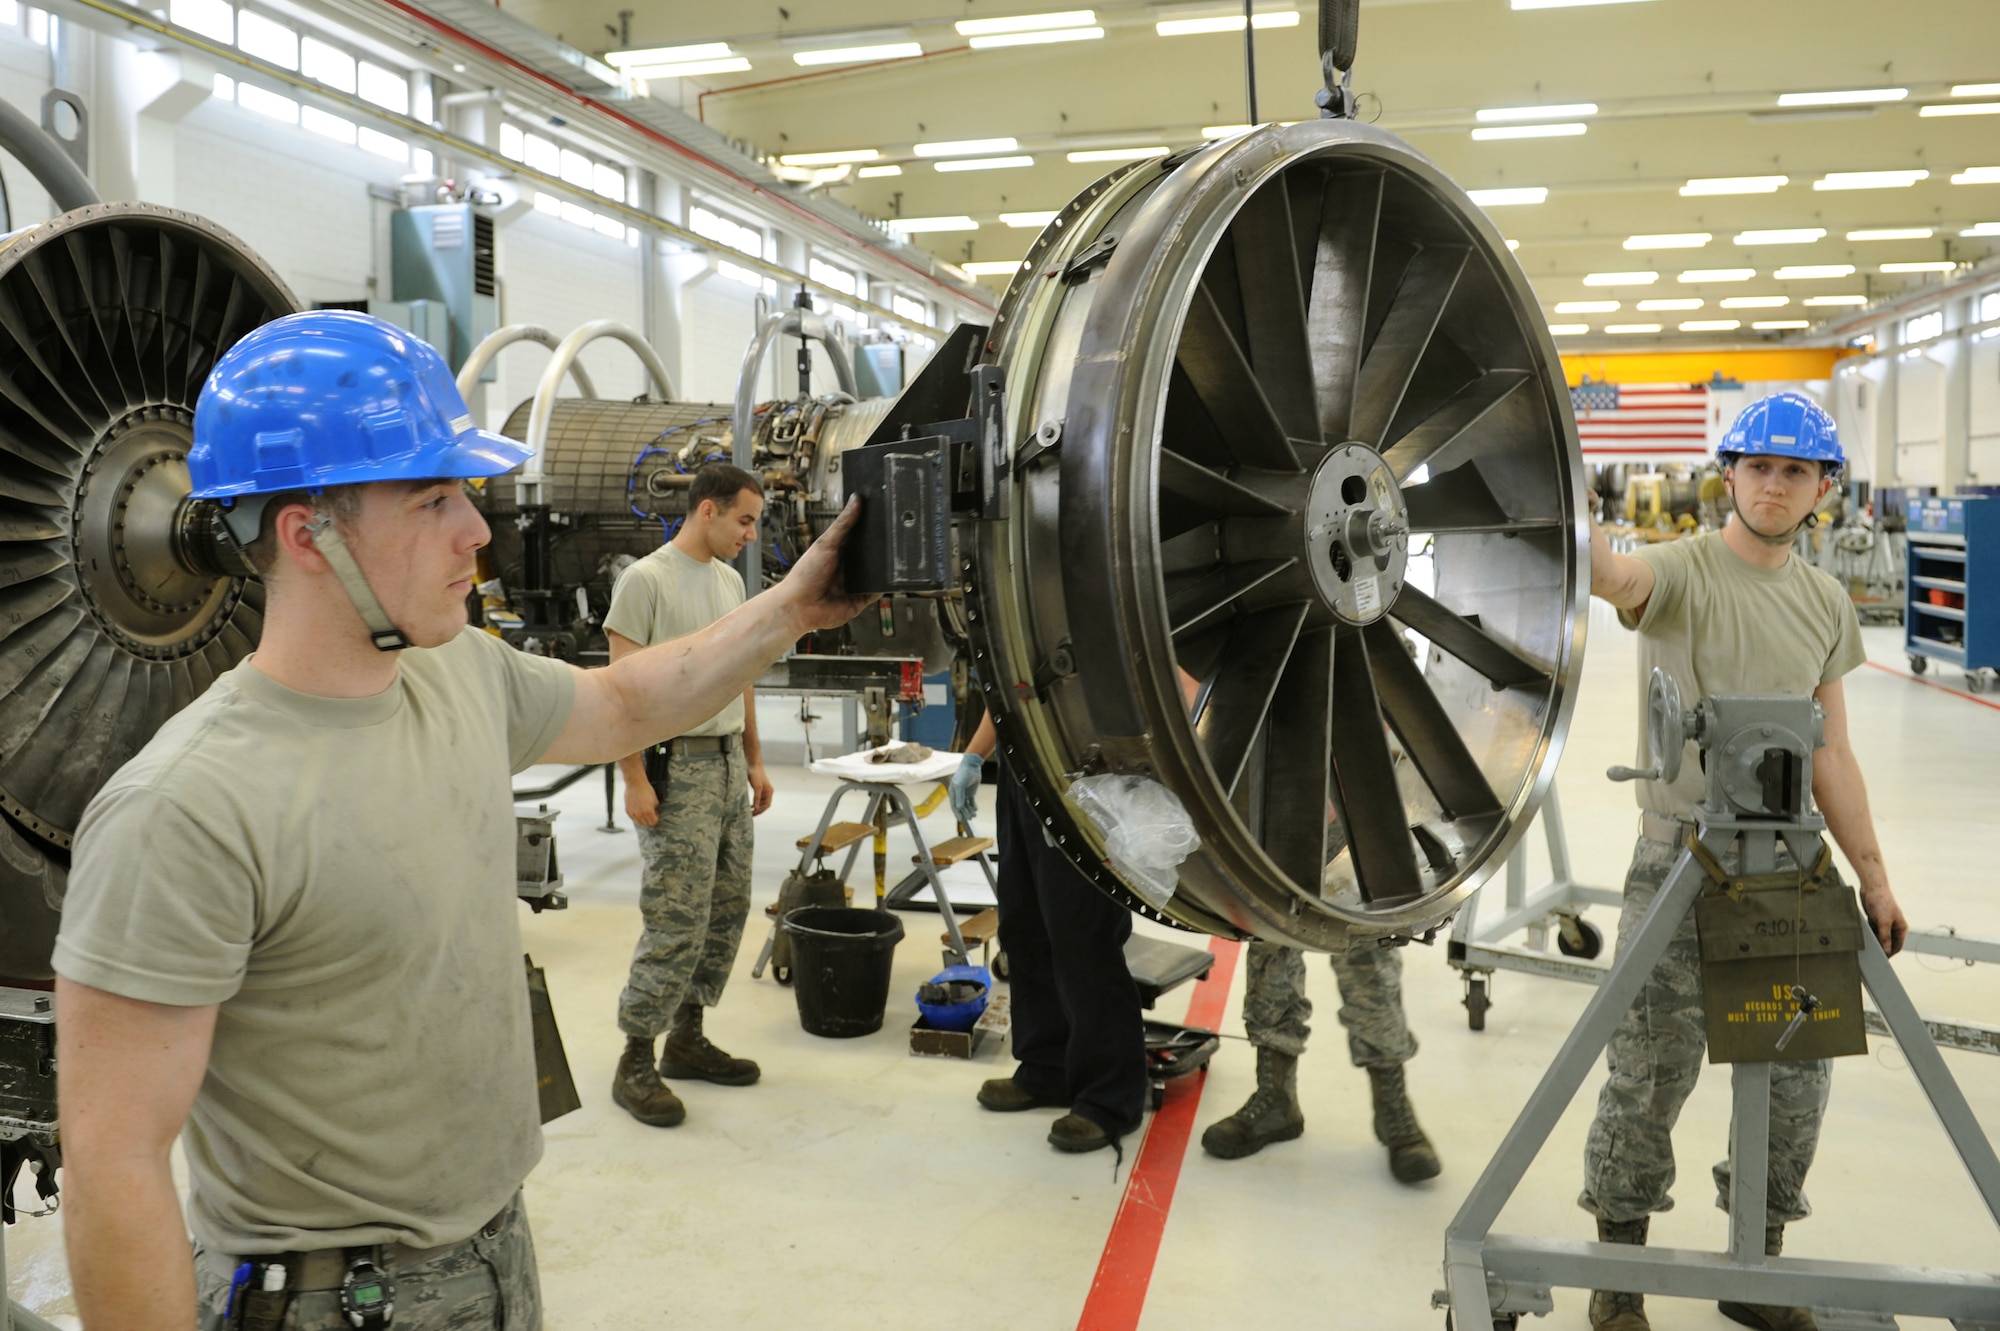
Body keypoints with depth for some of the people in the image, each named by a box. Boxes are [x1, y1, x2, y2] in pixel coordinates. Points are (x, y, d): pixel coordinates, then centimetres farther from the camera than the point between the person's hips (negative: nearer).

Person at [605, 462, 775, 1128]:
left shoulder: (730, 581, 14)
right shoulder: (646, 579, -11)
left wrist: (754, 762, 17)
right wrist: (635, 780, -19)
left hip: (727, 760, 8)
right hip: (675, 765, -8)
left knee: (726, 911, 11)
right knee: (678, 919, -8)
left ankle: (686, 1038, 24)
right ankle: (635, 1061, 4)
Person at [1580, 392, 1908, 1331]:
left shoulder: (1826, 603, 11)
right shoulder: (1682, 572, -7)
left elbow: (1830, 753, 14)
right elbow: (1608, 573, -32)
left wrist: (1873, 877, 14)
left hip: (1786, 858, 6)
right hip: (1679, 856, -5)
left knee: (1796, 1074, 11)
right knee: (1651, 1074, 0)